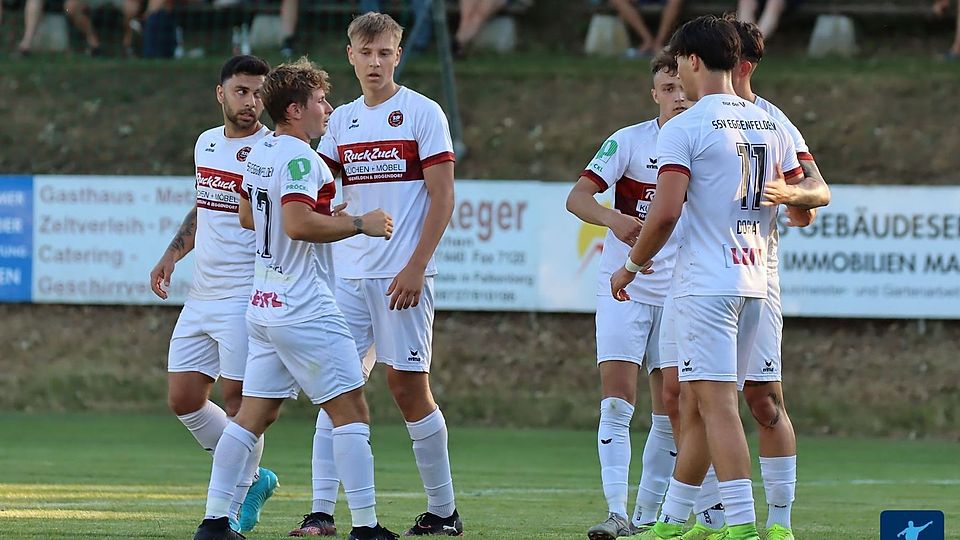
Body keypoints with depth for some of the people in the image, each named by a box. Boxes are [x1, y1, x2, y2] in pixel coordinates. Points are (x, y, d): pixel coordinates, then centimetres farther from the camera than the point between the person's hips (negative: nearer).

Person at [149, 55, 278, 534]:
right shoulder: (207, 143, 12)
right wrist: (173, 253, 18)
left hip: (247, 297, -8)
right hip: (202, 294, 8)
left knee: (238, 402, -5)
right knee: (183, 399, 8)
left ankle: (235, 509, 7)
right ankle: (251, 477, 24)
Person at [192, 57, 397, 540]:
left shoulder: (259, 152, 12)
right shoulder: (299, 158, -16)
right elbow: (299, 224, -27)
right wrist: (360, 224, -17)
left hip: (264, 304, 9)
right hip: (305, 309, -9)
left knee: (254, 414, 9)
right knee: (350, 410, -4)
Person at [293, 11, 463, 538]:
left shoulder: (422, 113, -2)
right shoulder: (342, 120, 14)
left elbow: (442, 198, -6)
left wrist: (416, 267, -15)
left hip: (401, 275, -5)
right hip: (349, 272, 5)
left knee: (408, 386, -4)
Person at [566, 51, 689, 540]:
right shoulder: (628, 141, -7)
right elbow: (578, 196, -14)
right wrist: (613, 219, -35)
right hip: (624, 291, -3)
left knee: (672, 411, 2)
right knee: (617, 400, -12)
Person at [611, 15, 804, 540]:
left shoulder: (684, 129, -9)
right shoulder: (770, 126, 11)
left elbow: (665, 212, -17)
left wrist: (632, 264, -1)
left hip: (706, 282, -7)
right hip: (754, 279, 7)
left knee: (717, 403, -10)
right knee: (694, 403, 15)